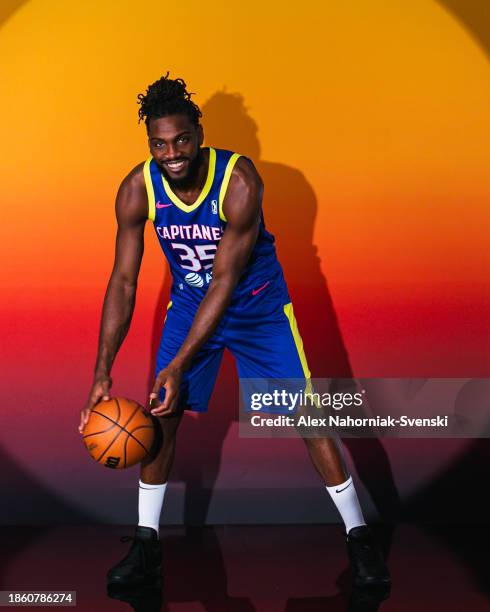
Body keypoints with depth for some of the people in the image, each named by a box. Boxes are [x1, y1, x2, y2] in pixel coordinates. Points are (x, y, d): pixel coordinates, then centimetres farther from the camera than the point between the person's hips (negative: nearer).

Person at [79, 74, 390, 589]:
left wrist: (179, 364, -30)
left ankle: (357, 535, 10)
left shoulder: (239, 180, -30)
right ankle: (146, 541, 15)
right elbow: (123, 281, -14)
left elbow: (224, 281, -28)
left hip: (257, 301, -3)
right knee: (161, 413, -2)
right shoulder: (137, 189, -19)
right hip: (190, 299, 3)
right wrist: (102, 372, -20)